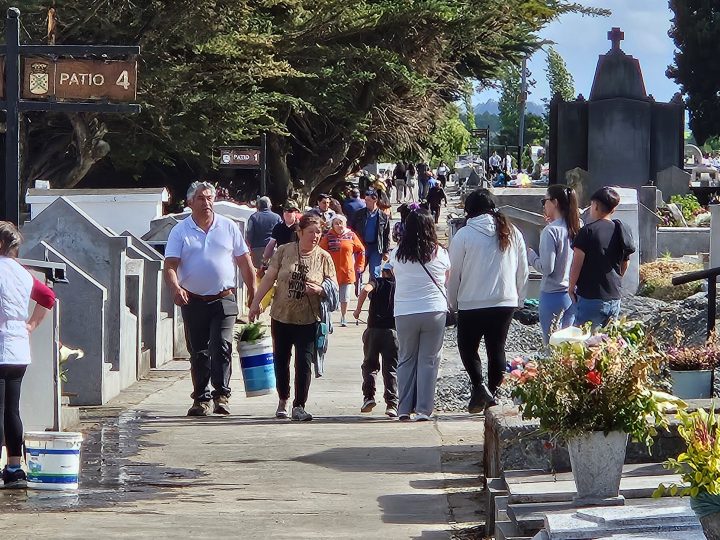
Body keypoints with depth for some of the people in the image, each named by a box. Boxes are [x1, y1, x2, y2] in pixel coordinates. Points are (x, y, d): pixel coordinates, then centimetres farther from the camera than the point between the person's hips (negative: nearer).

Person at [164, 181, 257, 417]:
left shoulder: (228, 227, 6)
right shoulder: (180, 231, 2)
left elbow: (244, 262, 11)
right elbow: (170, 265, -7)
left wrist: (253, 292, 8)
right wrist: (175, 287, -26)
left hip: (223, 300, -1)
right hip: (193, 300, 1)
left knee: (221, 348, -13)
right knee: (198, 352, 7)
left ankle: (221, 395, -13)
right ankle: (200, 398, 15)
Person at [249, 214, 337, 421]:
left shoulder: (324, 258, 0)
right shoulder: (284, 251, 1)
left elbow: (333, 288, 2)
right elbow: (269, 278, 4)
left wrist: (319, 290, -19)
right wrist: (256, 302, 2)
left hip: (308, 320, -2)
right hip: (281, 316, 2)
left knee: (304, 362, -9)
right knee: (281, 360, 11)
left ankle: (299, 406, -4)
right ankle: (283, 400, 30)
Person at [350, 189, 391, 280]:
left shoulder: (383, 217, 1)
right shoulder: (359, 214, 5)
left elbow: (387, 236, 4)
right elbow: (352, 229, 8)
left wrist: (386, 251, -1)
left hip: (376, 248, -2)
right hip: (361, 246, 2)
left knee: (374, 274, -1)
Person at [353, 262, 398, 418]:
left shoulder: (377, 283, 6)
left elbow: (365, 290, -15)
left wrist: (358, 309, -6)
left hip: (373, 330, 0)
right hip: (393, 331, 0)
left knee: (369, 365, 15)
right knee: (391, 369, 3)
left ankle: (368, 396, 0)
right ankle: (391, 404, -8)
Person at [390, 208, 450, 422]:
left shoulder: (397, 254, -3)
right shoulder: (439, 253, -3)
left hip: (404, 314, 1)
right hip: (434, 311, -1)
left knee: (406, 360, 12)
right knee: (429, 360, 4)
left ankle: (404, 408, 11)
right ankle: (423, 410, 1)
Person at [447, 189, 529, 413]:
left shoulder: (464, 235, -9)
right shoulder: (512, 233, 4)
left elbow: (454, 272, -5)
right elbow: (523, 270, 10)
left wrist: (452, 301, 7)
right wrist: (519, 299, 19)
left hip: (472, 303, -4)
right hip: (506, 302, 4)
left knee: (468, 347, 11)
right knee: (497, 349, 13)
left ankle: (479, 385, -9)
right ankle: (492, 392, 15)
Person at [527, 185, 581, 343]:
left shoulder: (551, 231, -17)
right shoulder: (577, 228, 2)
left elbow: (546, 267, -19)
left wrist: (530, 254, -1)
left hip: (553, 294, -7)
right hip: (574, 294, 7)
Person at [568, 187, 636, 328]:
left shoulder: (588, 231, -11)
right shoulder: (622, 232, 7)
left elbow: (577, 264, -12)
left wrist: (571, 287, 0)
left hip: (590, 297, -6)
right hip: (615, 298, 6)